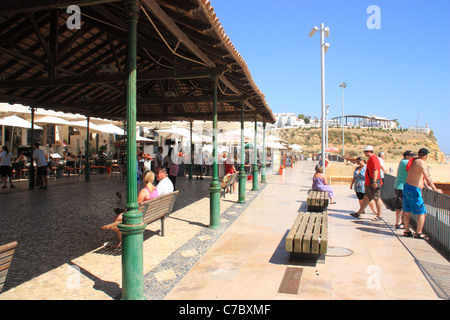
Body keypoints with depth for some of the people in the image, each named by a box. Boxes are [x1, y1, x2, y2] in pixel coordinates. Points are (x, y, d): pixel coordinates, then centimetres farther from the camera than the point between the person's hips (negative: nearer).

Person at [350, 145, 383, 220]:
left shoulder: (374, 158, -14)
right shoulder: (370, 159, 18)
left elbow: (375, 170, -22)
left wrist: (374, 182, -26)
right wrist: (366, 182, 26)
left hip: (373, 184, -10)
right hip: (369, 183, 10)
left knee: (377, 199, -2)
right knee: (366, 198, 12)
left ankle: (379, 216, 6)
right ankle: (359, 213, 17)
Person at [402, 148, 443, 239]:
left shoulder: (415, 160, 13)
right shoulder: (420, 162, -15)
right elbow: (427, 176, -24)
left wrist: (425, 185, 37)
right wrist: (435, 189, -21)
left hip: (406, 187, 9)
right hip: (414, 190, -9)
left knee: (407, 211, 13)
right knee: (422, 212, 1)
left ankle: (406, 231, 20)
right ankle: (418, 233, 6)